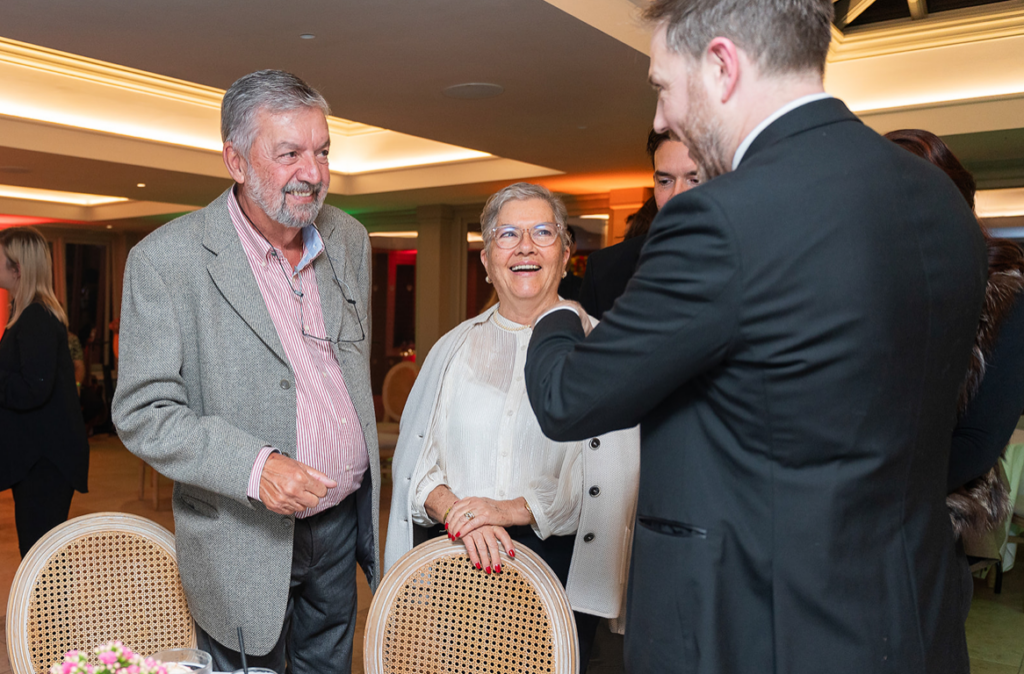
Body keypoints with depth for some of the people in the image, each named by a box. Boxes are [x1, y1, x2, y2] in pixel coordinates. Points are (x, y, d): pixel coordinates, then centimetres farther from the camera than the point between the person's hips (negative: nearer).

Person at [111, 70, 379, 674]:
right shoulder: (165, 260, -16)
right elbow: (142, 413, -14)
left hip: (344, 522, 5)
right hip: (245, 541, -4)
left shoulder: (350, 240, 2)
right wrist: (255, 466, -27)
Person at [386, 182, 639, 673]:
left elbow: (611, 479, -8)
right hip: (453, 561, 2)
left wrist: (513, 509, -16)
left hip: (556, 566, -2)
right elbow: (414, 460, 4)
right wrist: (455, 509, -14)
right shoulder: (455, 348, 10)